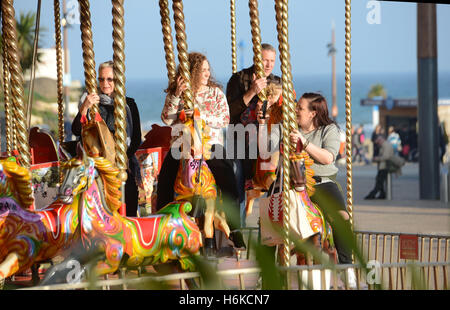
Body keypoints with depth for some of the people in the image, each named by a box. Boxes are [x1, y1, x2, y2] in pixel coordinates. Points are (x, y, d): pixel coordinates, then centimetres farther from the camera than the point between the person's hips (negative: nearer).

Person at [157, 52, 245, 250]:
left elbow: (225, 119, -6)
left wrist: (202, 116, -21)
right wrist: (176, 96, -17)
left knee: (228, 180, -21)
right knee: (165, 178, -18)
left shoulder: (215, 92, 4)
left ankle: (234, 229, -15)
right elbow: (167, 120, -7)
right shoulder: (175, 93, 4)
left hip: (211, 144, -1)